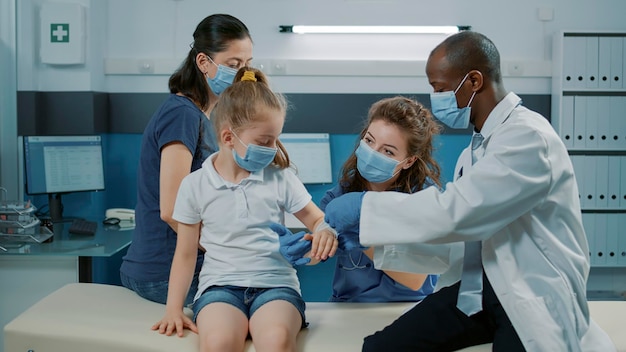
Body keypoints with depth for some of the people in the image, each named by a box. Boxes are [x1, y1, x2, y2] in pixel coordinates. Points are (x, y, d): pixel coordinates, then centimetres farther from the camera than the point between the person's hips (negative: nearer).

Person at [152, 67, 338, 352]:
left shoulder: (281, 178, 5)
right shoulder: (194, 185, 4)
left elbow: (317, 219, 14)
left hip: (275, 283, 1)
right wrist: (173, 309, 2)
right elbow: (185, 254, 11)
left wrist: (325, 231, -12)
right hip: (220, 285, 0)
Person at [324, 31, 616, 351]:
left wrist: (365, 206, -19)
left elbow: (455, 211, -27)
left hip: (537, 301, -7)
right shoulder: (475, 151, 11)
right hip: (480, 289, 7)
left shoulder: (529, 137, -18)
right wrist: (377, 241, 5)